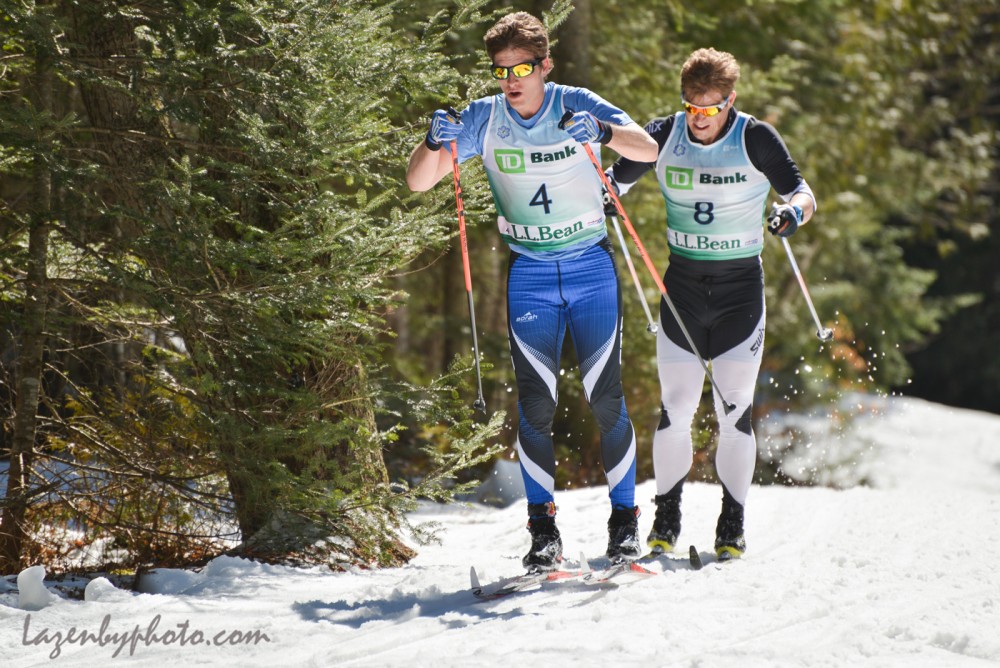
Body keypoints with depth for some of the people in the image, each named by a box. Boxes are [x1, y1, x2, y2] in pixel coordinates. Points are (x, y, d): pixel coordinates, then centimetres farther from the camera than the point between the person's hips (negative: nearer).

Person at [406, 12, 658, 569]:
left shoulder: (577, 106, -9)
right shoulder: (483, 119, -5)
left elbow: (649, 149, -19)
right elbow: (418, 182, -7)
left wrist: (602, 132, -39)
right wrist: (435, 143, -29)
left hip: (592, 267, -1)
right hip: (529, 274, 1)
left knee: (606, 398, -5)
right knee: (535, 404, -7)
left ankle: (625, 517, 9)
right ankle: (543, 527, 1)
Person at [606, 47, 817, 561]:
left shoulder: (756, 140, -9)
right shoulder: (663, 136, -2)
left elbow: (802, 192, -10)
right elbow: (617, 179, 7)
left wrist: (792, 211, -33)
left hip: (741, 289, -2)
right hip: (682, 286, 2)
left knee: (734, 412, -3)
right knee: (675, 409, -2)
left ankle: (732, 526, 7)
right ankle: (666, 519, 12)